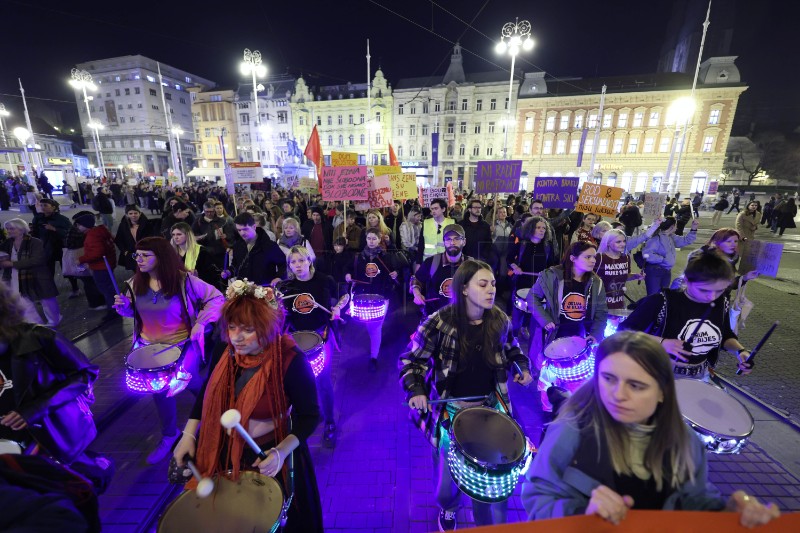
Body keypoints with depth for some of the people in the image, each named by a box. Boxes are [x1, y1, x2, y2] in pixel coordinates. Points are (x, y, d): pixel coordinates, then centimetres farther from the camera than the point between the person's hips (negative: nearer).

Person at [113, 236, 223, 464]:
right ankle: (169, 435, 41)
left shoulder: (184, 280, -21)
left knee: (191, 383, 4)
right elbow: (133, 311, 11)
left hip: (183, 343, -5)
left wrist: (202, 322, -25)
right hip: (149, 345, 5)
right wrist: (124, 305, -12)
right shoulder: (134, 283, -5)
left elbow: (216, 298, -16)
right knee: (158, 388, 17)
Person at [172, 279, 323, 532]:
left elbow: (309, 415, -21)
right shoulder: (225, 348, -14)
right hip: (223, 449, 5)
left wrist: (282, 451, -34)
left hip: (268, 453, -5)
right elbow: (209, 390, 4)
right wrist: (189, 434, -1)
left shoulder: (290, 361, -31)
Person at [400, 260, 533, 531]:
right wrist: (416, 390, -25)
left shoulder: (499, 320, -8)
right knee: (449, 474, 15)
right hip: (451, 409, -2)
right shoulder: (440, 323, -21)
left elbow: (511, 349, 14)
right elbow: (411, 360, -11)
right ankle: (447, 509, 52)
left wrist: (522, 367, -3)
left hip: (490, 406, 3)